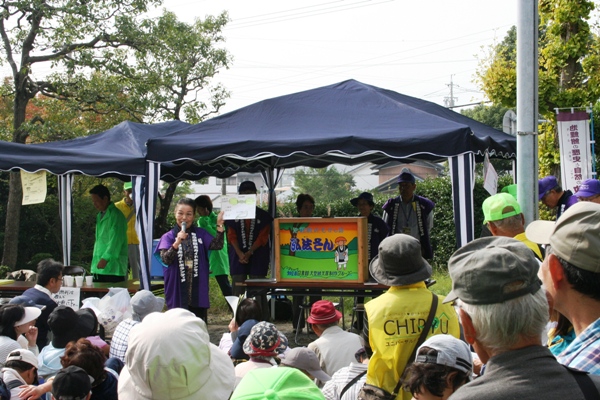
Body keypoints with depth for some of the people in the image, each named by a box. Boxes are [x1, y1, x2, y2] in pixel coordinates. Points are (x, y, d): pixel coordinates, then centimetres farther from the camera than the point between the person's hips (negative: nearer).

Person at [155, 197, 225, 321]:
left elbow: (217, 245, -5)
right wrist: (177, 243, -25)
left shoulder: (201, 234, 8)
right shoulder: (168, 237, 2)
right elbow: (165, 259, -12)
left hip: (198, 289, 2)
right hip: (178, 290, -2)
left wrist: (219, 226, -16)